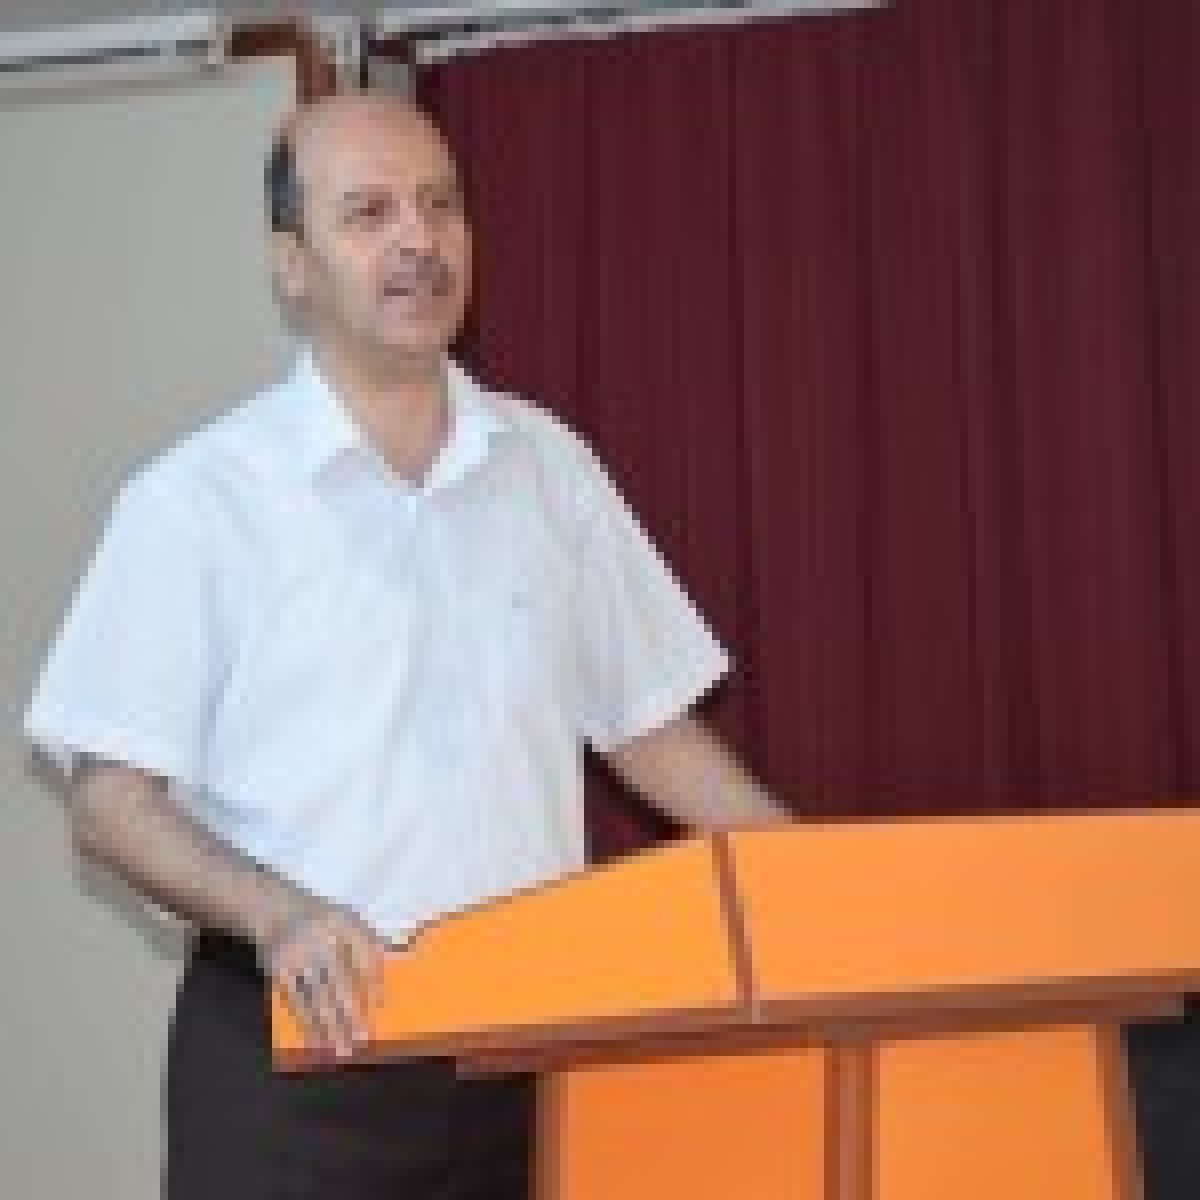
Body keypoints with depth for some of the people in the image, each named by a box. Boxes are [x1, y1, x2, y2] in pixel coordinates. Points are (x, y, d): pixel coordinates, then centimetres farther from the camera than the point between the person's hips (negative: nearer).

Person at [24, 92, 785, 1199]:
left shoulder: (549, 464, 8)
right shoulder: (198, 496, -4)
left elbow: (648, 726, 14)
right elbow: (109, 801, -5)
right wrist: (274, 914, -21)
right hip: (297, 1039, -3)